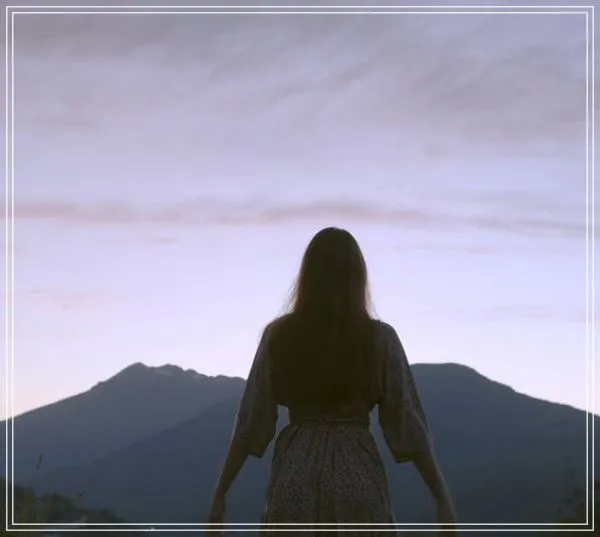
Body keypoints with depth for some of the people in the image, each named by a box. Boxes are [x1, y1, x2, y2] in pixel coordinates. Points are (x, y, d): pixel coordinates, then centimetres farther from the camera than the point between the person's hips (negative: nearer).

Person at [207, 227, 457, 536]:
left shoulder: (279, 335, 1)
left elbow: (253, 422, 2)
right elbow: (406, 423, -2)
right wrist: (442, 497, 3)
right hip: (357, 476, -1)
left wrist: (221, 492, 9)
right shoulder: (379, 338, -2)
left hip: (294, 476, 1)